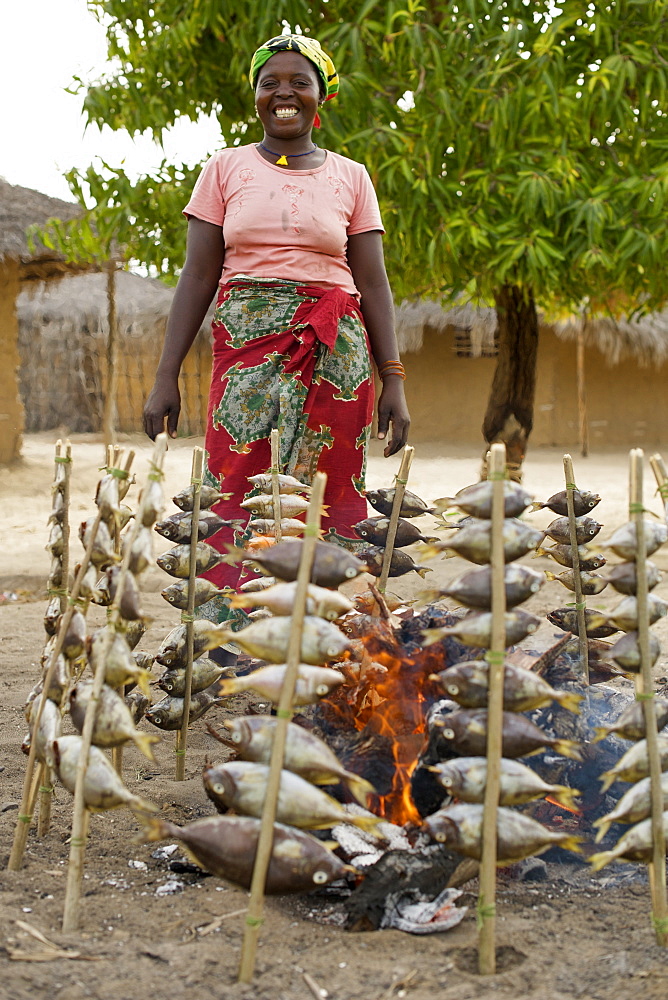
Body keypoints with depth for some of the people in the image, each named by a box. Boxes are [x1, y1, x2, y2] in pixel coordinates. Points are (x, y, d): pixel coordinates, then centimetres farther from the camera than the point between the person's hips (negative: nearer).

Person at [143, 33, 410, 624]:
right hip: (246, 347, 0)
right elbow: (198, 276, 7)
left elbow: (373, 284, 9)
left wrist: (393, 379, 0)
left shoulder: (351, 178, 12)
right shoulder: (226, 169, 10)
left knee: (328, 496, -4)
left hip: (334, 353, 1)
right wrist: (167, 376, 0)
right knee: (236, 489, -9)